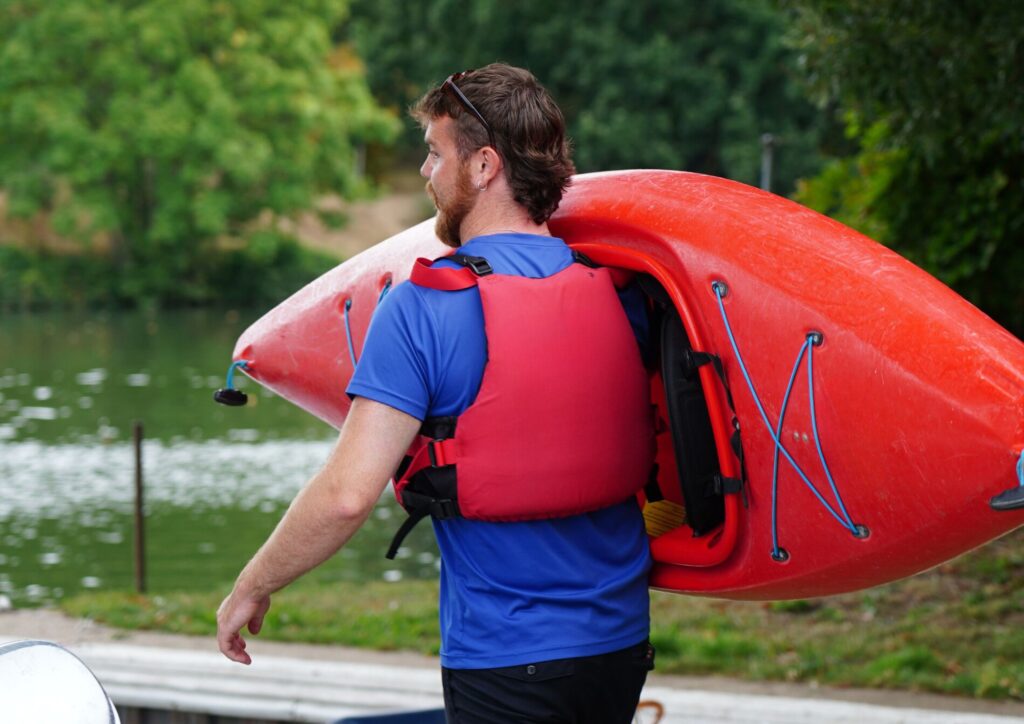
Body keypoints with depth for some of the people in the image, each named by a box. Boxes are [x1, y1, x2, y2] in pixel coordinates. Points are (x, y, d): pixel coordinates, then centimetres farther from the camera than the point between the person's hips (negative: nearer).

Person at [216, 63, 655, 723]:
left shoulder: (421, 308, -14)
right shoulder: (618, 292, 2)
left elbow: (347, 494, -20)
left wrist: (251, 588, -6)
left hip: (504, 659, -5)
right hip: (623, 643, 6)